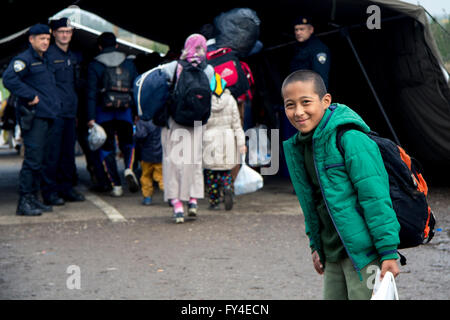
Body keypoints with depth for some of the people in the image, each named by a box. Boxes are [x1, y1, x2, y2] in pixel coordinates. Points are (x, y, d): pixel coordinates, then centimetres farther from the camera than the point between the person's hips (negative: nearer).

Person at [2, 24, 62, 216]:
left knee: (38, 160, 11)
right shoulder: (24, 60, -7)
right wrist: (31, 96, -20)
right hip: (33, 116, -9)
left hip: (47, 117, 9)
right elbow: (9, 79, -22)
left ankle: (33, 198, 17)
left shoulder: (45, 60, 20)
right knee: (33, 159, -11)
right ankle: (24, 202, -9)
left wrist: (55, 103, 15)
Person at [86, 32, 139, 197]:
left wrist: (91, 118, -7)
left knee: (107, 147, 7)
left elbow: (92, 93, -6)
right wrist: (138, 113, 12)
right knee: (127, 142, 19)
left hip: (104, 111, -2)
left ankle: (116, 185, 1)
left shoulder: (94, 66, 0)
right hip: (126, 111, 2)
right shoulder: (129, 63, 7)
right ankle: (129, 169, -10)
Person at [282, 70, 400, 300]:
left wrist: (388, 251, -19)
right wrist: (315, 245, 22)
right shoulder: (297, 146, 9)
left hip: (363, 251, -8)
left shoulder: (351, 138, -17)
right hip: (333, 254, 8)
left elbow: (375, 197, -18)